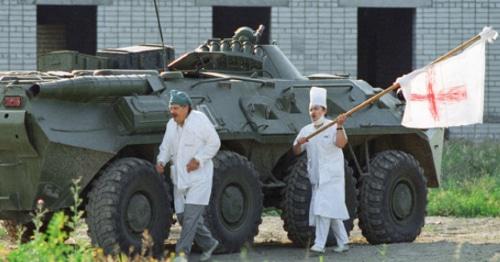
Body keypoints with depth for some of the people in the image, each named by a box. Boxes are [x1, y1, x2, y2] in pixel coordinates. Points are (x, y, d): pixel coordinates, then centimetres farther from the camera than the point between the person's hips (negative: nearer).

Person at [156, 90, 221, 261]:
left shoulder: (199, 120, -9)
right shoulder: (171, 125, 8)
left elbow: (214, 143, -7)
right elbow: (166, 147, 15)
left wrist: (199, 159, -18)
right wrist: (161, 161, -6)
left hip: (199, 176, -7)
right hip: (179, 177, 7)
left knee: (191, 215, -12)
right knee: (182, 215, 6)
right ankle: (209, 244, 23)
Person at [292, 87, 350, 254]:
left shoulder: (333, 127, -6)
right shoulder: (306, 130, 11)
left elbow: (341, 143, -21)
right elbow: (296, 152, 11)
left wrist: (339, 127, -34)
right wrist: (299, 143, -10)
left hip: (331, 175, -6)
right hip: (316, 176, 6)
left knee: (323, 208, -14)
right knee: (333, 210, 10)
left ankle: (320, 244, -17)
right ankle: (343, 242, 17)